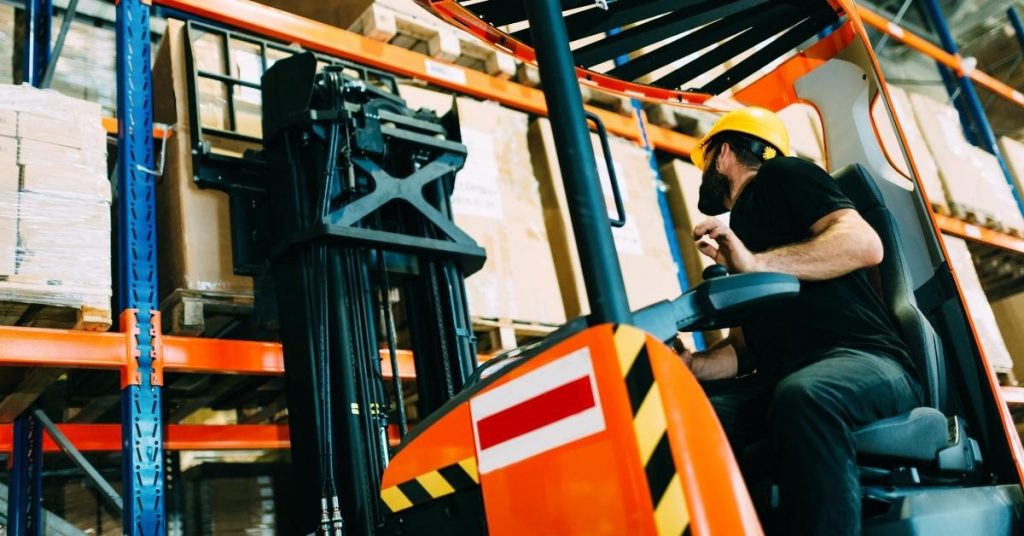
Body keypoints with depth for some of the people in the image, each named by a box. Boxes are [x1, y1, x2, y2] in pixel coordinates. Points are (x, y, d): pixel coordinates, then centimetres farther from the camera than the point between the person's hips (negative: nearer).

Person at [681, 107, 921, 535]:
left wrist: (757, 263, -23)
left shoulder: (782, 175, 5)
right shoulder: (739, 232, 27)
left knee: (802, 395, -40)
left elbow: (865, 243, -13)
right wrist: (689, 364, 3)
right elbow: (745, 347, 23)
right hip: (787, 379, 7)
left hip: (866, 362, -6)